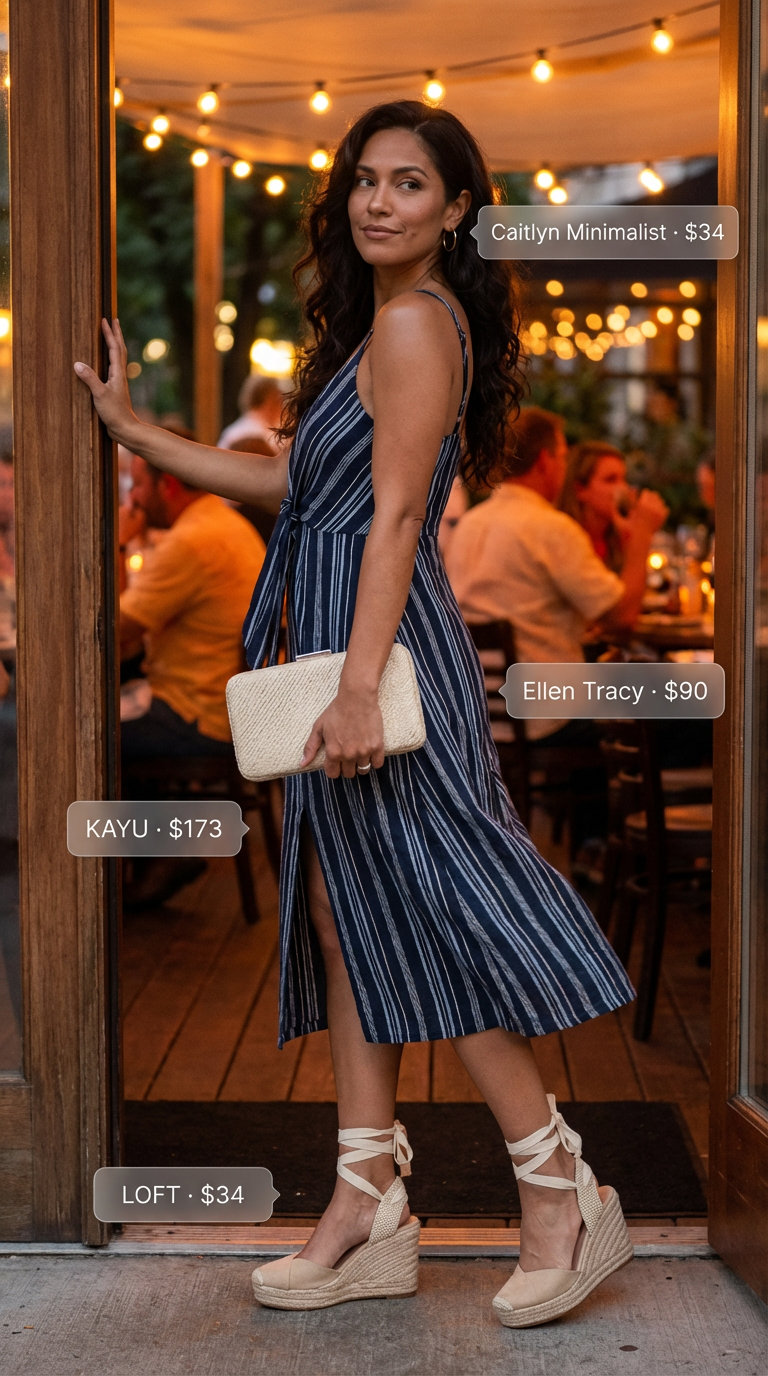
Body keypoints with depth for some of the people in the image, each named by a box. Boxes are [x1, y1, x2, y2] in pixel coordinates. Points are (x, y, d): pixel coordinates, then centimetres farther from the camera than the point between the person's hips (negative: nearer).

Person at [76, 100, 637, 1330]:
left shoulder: (415, 320, -11)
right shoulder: (379, 326, 19)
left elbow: (396, 514, -19)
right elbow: (291, 483, 23)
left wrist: (359, 684, -25)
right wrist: (134, 431, 28)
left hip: (385, 640, -10)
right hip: (341, 641, 10)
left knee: (425, 920, -6)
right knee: (347, 917, 9)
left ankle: (564, 1200, 3)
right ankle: (369, 1210, 15)